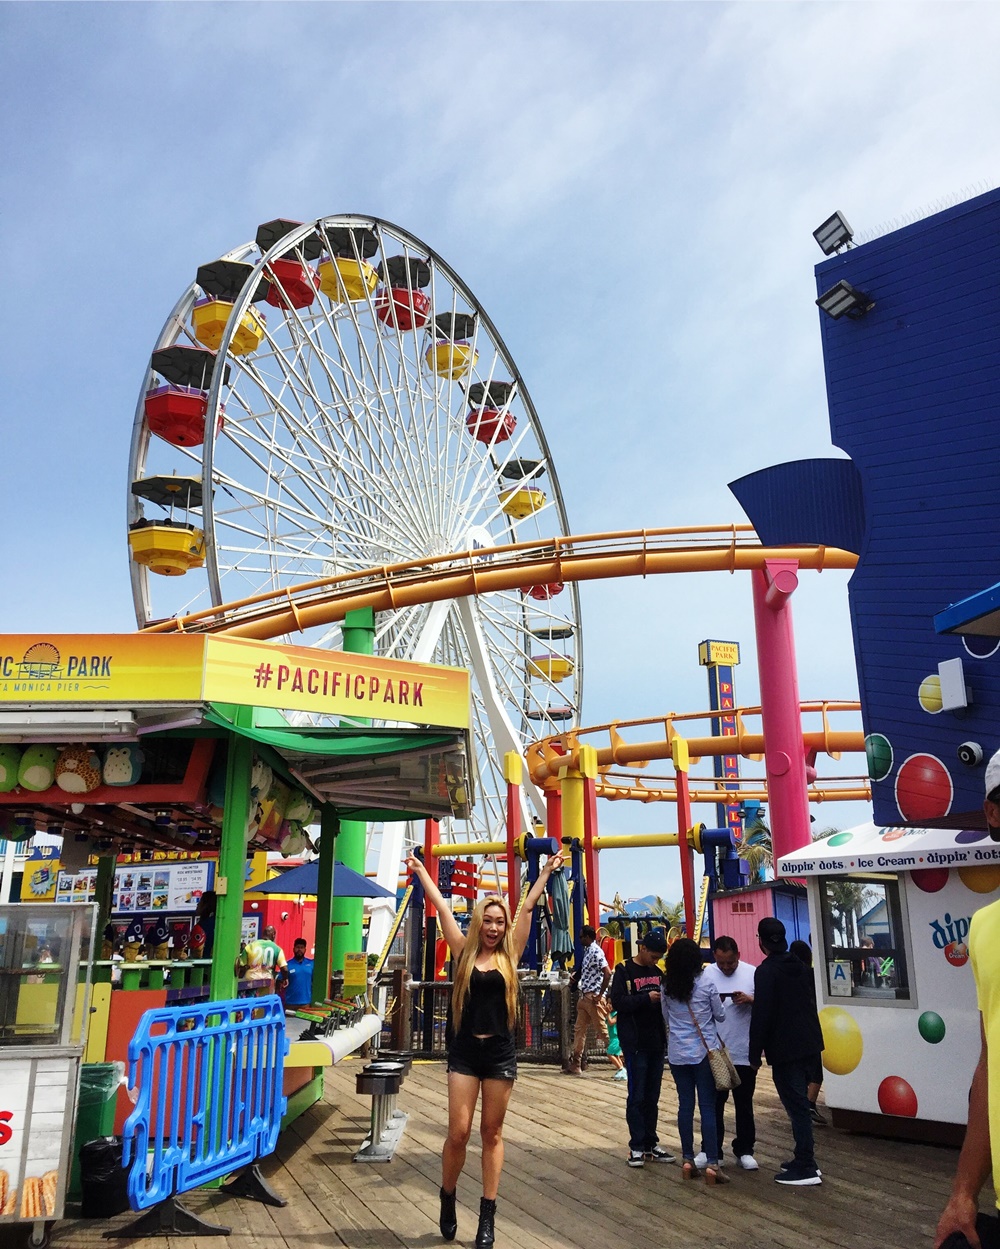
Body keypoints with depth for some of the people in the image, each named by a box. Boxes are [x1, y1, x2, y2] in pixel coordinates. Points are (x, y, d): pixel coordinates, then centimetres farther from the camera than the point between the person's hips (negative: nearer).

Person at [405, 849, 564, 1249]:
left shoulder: (510, 955, 1)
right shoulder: (464, 951, 0)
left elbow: (527, 908, 1)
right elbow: (441, 906, 1)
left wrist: (547, 871, 4)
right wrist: (419, 870, 3)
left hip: (500, 1053, 1)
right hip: (465, 1052, -1)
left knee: (492, 1134, 9)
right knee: (458, 1133, 1)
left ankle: (487, 1216, 19)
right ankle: (447, 1200, 26)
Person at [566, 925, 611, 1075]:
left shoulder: (596, 952, -15)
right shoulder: (587, 951, 13)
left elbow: (607, 973, -24)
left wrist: (599, 995, -20)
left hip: (593, 997, -10)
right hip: (584, 996, 10)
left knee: (602, 1029, -2)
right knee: (579, 1030, 9)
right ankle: (576, 1065, 12)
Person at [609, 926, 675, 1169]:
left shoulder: (657, 972, 13)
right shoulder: (624, 971, -7)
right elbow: (617, 1003, -16)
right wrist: (646, 998, -22)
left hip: (656, 1042, 6)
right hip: (635, 1043, -6)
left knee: (652, 1097, 12)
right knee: (636, 1096, -1)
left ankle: (651, 1144, 20)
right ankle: (636, 1146, 8)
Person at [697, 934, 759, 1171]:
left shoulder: (753, 973, -3)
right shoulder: (706, 974, -2)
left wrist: (751, 999, -19)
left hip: (744, 1053, 0)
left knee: (744, 1104, 11)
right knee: (713, 1103, 9)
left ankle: (744, 1150, 22)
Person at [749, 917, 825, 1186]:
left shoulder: (766, 971, -15)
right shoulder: (800, 966, 9)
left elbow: (761, 1014, -17)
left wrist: (755, 1053, -9)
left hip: (785, 1049, -8)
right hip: (810, 1043, 8)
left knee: (796, 1106, -3)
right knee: (800, 1103, 16)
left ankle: (806, 1169, 1)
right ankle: (805, 1160, 22)